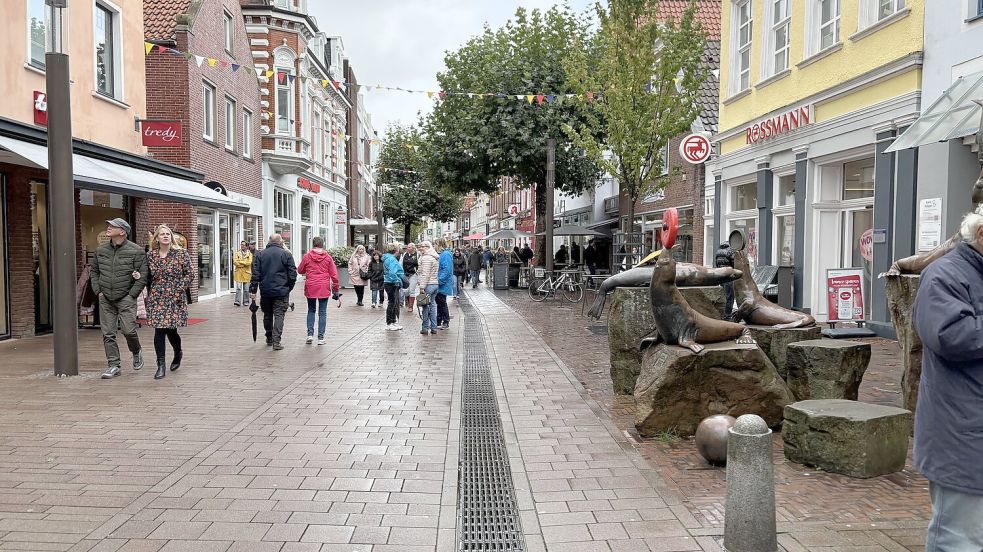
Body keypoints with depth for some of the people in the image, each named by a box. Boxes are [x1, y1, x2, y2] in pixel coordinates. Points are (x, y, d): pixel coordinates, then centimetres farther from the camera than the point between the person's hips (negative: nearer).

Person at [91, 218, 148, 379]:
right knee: (108, 334, 3)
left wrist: (132, 295, -10)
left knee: (128, 330, -11)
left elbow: (143, 275, -6)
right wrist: (98, 291, 8)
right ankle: (114, 365, 11)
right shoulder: (100, 250, 8)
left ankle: (136, 352, 19)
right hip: (105, 299, 4)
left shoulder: (136, 251, -6)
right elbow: (93, 270, 20)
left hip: (126, 299, -4)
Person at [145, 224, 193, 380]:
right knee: (159, 331, -4)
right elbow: (148, 278, 15)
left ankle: (178, 353, 35)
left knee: (170, 329, 4)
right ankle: (161, 366, 1)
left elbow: (190, 274, -3)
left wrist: (179, 290, -10)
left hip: (175, 298, -2)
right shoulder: (150, 256, 6)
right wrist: (149, 294, 6)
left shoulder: (181, 254, -1)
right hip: (156, 299, 2)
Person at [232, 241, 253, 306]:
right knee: (238, 288, -8)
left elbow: (249, 262, -11)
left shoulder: (249, 254, 5)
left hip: (246, 273, 0)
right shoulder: (237, 253, 9)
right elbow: (235, 262, -5)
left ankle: (245, 301, 15)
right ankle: (238, 301, -11)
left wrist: (240, 262, -9)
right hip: (238, 273, 0)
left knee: (246, 288, 5)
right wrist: (244, 264, -10)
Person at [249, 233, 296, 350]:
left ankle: (269, 338, 28)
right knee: (279, 315, -1)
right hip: (281, 291, -3)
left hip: (265, 291, 3)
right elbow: (292, 274, -4)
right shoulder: (286, 254, -3)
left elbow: (255, 274, 0)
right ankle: (276, 341, -10)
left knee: (267, 315, 16)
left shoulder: (260, 254, 4)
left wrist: (253, 290, 2)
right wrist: (289, 288, 9)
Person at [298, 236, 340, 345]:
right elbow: (334, 275, -1)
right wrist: (336, 289, 6)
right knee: (322, 313, 5)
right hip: (324, 288, -1)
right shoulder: (328, 257, -2)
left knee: (311, 311, 17)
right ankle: (321, 337, 5)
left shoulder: (307, 256, -2)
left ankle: (310, 334, 7)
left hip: (310, 287, 1)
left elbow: (300, 271, 10)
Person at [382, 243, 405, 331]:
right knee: (392, 303, -1)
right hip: (392, 284, -10)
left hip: (394, 284, 10)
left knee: (396, 303, 16)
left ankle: (394, 322, 25)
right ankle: (389, 324, 7)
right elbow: (392, 273, -27)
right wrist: (398, 281, -18)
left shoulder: (388, 258, 14)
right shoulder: (391, 259, -17)